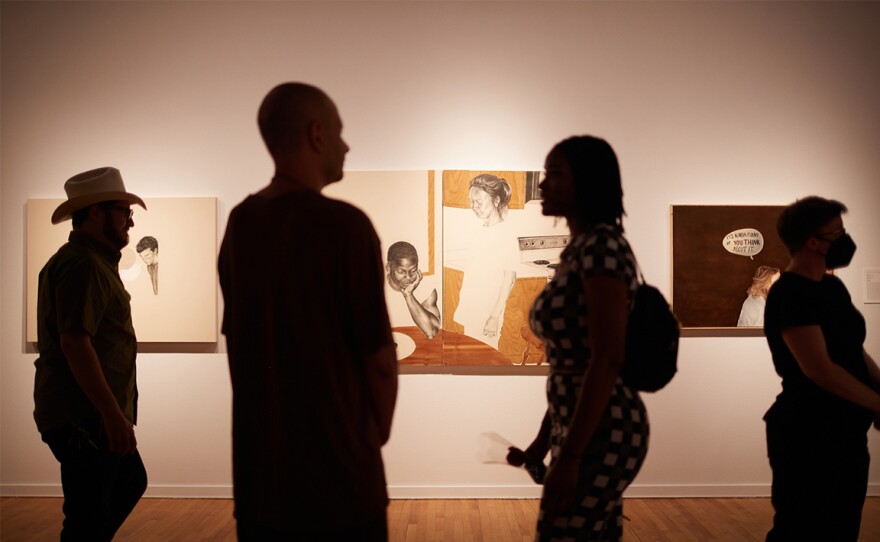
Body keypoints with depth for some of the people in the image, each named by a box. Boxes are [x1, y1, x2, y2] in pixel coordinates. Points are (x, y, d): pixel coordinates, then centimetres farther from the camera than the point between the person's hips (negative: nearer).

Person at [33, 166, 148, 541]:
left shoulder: (95, 261, 17)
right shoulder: (82, 264, -18)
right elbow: (74, 342, -27)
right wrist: (114, 415, -27)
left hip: (94, 414, 11)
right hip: (84, 417, -11)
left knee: (130, 484, 21)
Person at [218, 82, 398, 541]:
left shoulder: (238, 224, 2)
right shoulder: (345, 224, -18)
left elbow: (241, 343, 9)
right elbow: (379, 359, -13)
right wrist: (375, 435, 5)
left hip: (257, 474, 6)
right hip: (337, 474, -6)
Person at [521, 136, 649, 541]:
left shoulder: (602, 246, -15)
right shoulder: (577, 250, 13)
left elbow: (607, 358, -22)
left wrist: (570, 456, -22)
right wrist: (544, 439, 18)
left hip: (602, 433, -9)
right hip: (583, 429, 9)